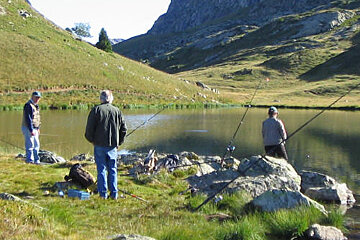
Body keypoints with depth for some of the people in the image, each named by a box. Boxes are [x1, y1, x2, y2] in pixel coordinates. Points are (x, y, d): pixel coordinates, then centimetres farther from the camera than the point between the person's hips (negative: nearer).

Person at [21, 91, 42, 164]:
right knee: (30, 145, -7)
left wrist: (38, 128, 20)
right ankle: (30, 160, 0)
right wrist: (31, 130, -24)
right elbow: (28, 118, -21)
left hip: (34, 129, 10)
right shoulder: (28, 105, -15)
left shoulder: (36, 105, 15)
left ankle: (36, 160, 18)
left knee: (36, 145, 11)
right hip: (28, 128, -10)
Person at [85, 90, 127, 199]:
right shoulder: (117, 111, 4)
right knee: (113, 169, 10)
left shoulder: (96, 110, -4)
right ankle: (114, 193, 10)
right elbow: (124, 129, 6)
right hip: (112, 146, 2)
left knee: (101, 169, 6)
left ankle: (103, 193, 7)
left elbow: (89, 128, -6)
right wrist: (119, 142, 16)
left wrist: (91, 140, 10)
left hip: (99, 145, -2)